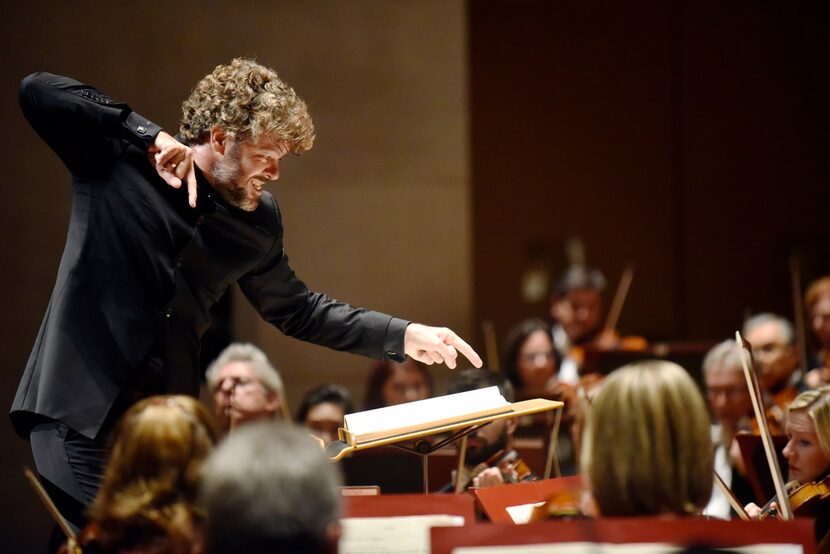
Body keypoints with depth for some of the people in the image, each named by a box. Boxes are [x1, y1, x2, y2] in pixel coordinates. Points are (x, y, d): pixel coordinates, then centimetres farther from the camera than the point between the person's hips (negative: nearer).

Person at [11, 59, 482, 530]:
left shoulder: (258, 220, 9)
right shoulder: (117, 162, -6)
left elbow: (295, 309, 21)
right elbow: (38, 93, -17)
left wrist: (404, 336, 14)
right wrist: (151, 135, -21)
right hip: (81, 410, -5)